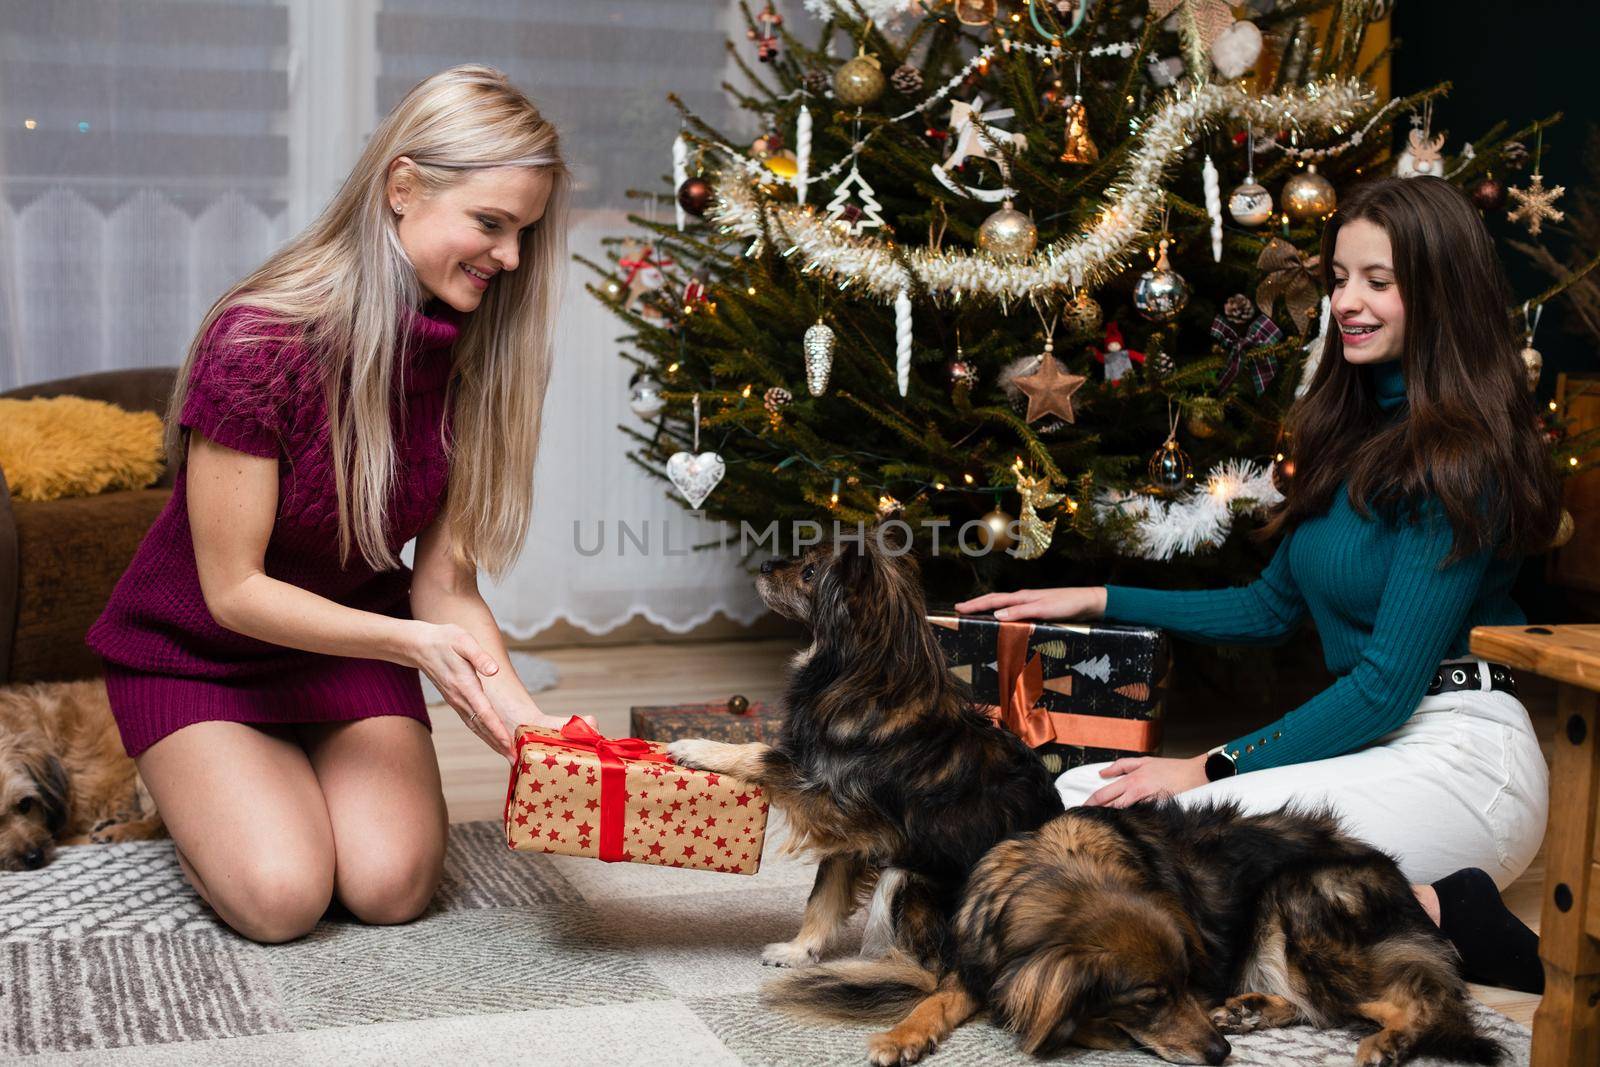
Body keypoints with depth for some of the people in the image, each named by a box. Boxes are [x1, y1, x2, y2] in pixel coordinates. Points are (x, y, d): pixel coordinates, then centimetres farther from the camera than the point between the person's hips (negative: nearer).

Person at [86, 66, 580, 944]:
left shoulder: (474, 353, -13)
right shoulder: (258, 343, -30)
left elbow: (445, 580, -12)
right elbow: (234, 589, -24)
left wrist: (520, 713, -29)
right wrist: (412, 643, -36)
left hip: (352, 649, 4)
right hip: (197, 656, -4)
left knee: (392, 886, -15)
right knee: (281, 896, -20)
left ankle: (312, 771, 18)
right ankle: (198, 791, 14)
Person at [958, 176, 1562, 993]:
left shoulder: (1461, 459, -12)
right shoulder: (1351, 435, 15)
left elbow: (1389, 683, -16)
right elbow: (1272, 608, 23)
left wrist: (1213, 768, -14)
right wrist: (1099, 602, 18)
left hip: (1456, 759, -9)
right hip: (1371, 748, 9)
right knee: (1074, 795, -4)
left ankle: (1432, 916, -16)